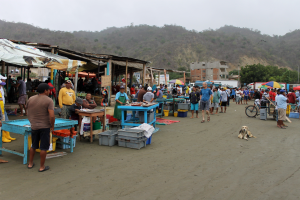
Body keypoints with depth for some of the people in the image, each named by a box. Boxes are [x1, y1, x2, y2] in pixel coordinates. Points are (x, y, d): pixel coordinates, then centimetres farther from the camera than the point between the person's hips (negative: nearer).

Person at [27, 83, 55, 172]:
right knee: (44, 147, 4)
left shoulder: (30, 99, 4)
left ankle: (30, 164, 31)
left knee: (33, 146, 21)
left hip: (33, 126, 6)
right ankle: (42, 167, 12)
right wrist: (52, 126, -6)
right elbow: (52, 116, -20)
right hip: (44, 126, -5)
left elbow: (27, 111, 13)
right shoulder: (49, 100, -13)